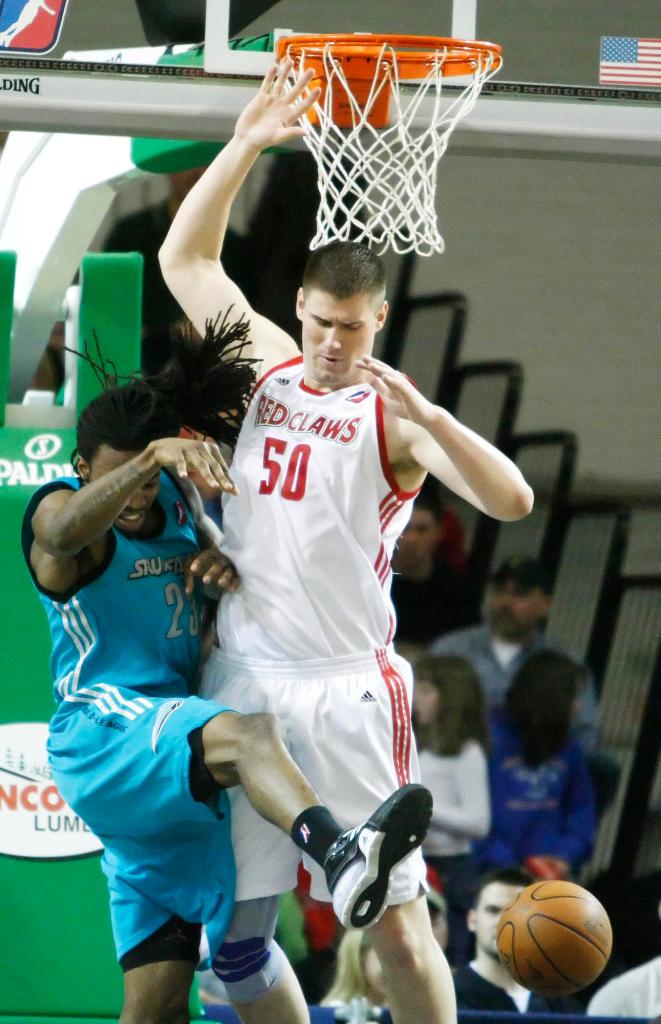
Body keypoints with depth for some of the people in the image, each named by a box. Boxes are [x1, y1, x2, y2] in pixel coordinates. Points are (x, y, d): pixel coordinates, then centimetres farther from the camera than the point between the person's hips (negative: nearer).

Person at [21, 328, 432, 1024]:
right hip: (102, 736, -8)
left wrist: (225, 562, 1)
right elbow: (67, 531, -31)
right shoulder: (60, 508, -6)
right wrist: (154, 455, -49)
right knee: (249, 734, -40)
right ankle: (337, 855, -69)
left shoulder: (176, 498, 14)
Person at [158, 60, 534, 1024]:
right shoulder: (267, 365, 12)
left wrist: (422, 410, -28)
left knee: (399, 926, -6)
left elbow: (512, 500, -16)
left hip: (344, 690, -5)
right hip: (240, 683, 5)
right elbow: (184, 257, 17)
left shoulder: (394, 416, -3)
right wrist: (248, 142, 7)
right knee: (233, 930, 5)